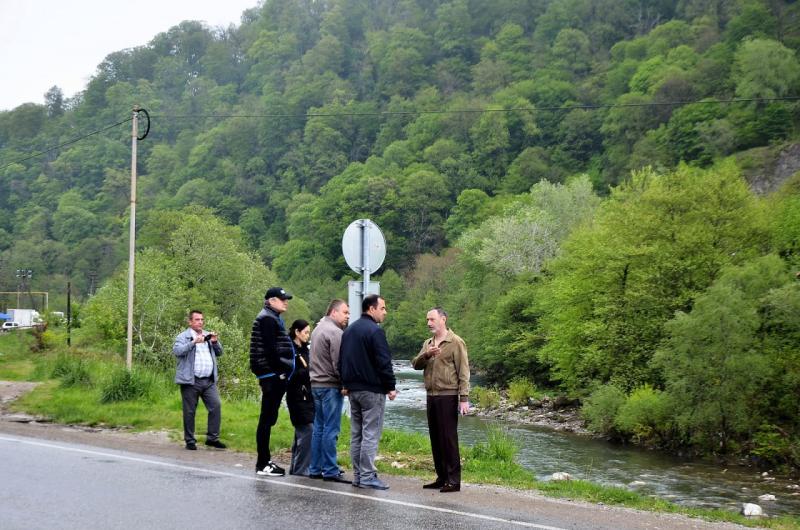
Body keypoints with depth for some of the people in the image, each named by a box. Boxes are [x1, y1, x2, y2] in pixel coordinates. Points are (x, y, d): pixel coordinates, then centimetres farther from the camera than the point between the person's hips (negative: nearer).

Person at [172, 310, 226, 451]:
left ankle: (212, 438, 5)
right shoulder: (183, 336, 0)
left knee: (216, 406, -4)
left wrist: (215, 342, 1)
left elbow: (219, 353, 21)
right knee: (189, 411, 1)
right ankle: (190, 441, 10)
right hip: (191, 381, -5)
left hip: (209, 381, 5)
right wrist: (194, 342, -25)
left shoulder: (208, 335, 19)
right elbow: (176, 351, -17)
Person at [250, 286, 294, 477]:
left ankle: (265, 461, 19)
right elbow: (270, 349, -19)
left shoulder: (273, 318, 21)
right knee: (267, 419, -7)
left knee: (269, 419, 13)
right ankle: (262, 465, -4)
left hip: (274, 376, 10)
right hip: (272, 376, -10)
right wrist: (281, 370, -16)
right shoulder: (267, 319, -11)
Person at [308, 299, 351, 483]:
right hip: (330, 386, -10)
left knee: (319, 428, 13)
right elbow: (338, 363, -18)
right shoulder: (334, 332, -15)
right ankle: (330, 471, -4)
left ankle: (315, 469, 16)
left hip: (316, 384, 10)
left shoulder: (318, 329, 17)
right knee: (331, 430, -6)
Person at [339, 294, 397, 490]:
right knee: (370, 434, -7)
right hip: (372, 390, -9)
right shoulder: (375, 331, -13)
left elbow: (342, 360, 21)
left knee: (356, 434, 12)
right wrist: (390, 387, -10)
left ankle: (358, 475, 14)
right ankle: (367, 476, -8)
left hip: (353, 389, 9)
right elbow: (384, 362, -17)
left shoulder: (349, 331, 15)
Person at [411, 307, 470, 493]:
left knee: (449, 438, -6)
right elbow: (415, 364, 6)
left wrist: (464, 399, -15)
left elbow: (463, 372, -9)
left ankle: (453, 480, -2)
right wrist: (426, 355, -14)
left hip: (447, 396, -7)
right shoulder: (427, 344, 16)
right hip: (431, 396, 7)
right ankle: (441, 478, 18)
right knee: (435, 438, 10)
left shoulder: (455, 342, -5)